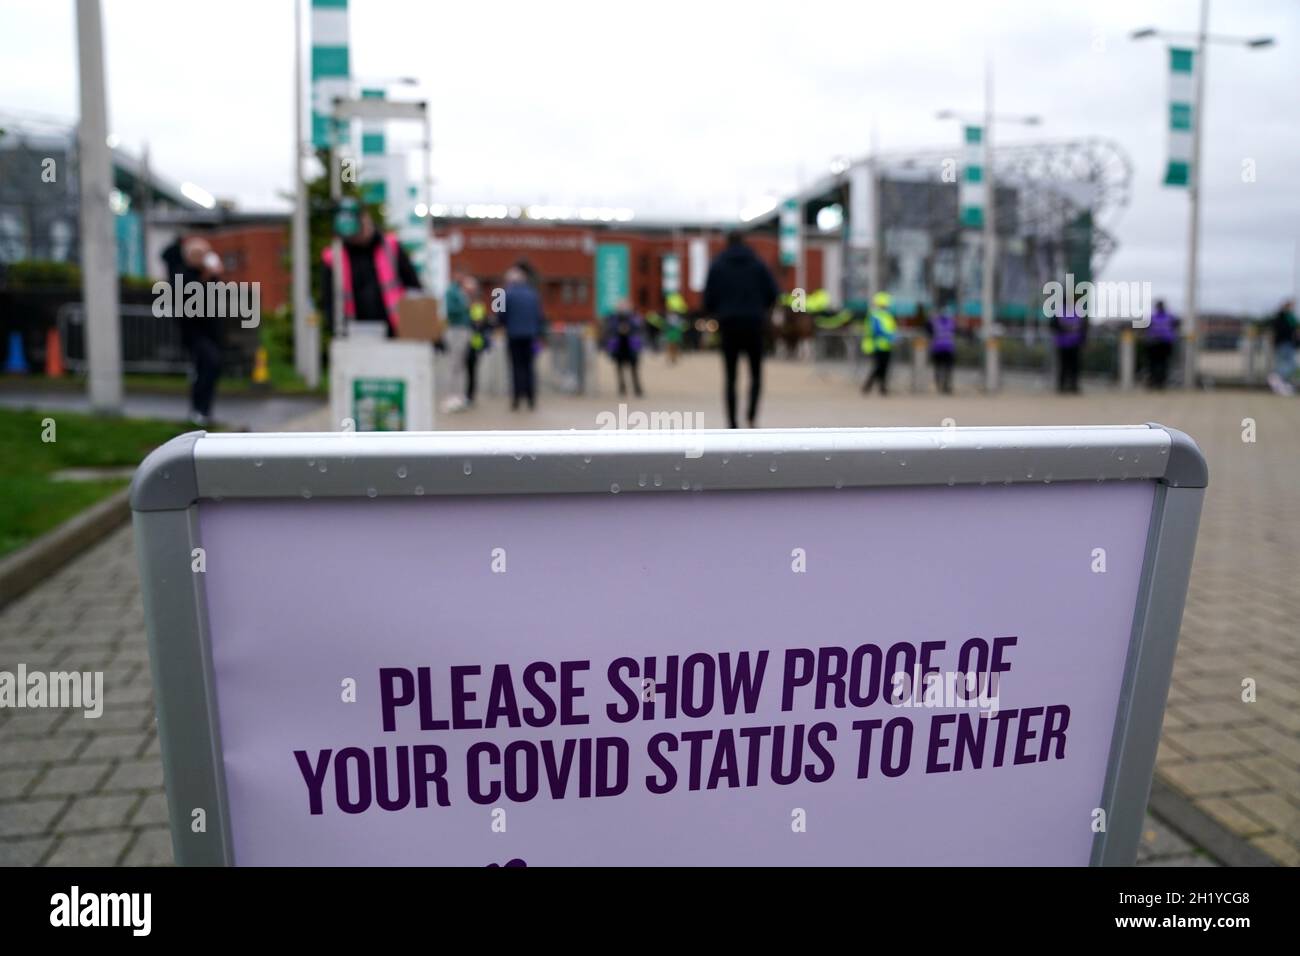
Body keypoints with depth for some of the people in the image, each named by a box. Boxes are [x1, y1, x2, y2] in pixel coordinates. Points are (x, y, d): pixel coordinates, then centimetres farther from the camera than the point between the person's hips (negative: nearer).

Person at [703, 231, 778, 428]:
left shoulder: (716, 266, 3)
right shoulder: (758, 264, 4)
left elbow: (708, 299, -2)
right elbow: (773, 294, 1)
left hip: (729, 326, 0)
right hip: (754, 325, 0)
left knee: (731, 378, 5)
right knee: (756, 374, 11)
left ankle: (733, 424, 0)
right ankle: (752, 415, -10)